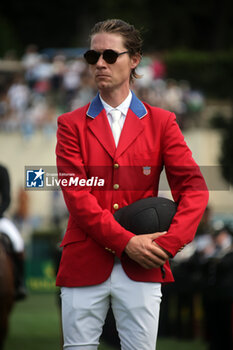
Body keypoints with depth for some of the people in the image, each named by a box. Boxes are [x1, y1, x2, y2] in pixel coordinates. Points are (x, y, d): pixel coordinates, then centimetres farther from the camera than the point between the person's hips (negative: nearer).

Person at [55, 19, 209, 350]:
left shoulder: (161, 122, 9)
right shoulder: (72, 124, 8)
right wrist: (126, 242, -13)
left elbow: (194, 187, 0)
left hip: (141, 268, 0)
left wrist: (167, 244, -15)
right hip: (84, 264, 0)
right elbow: (76, 195, -3)